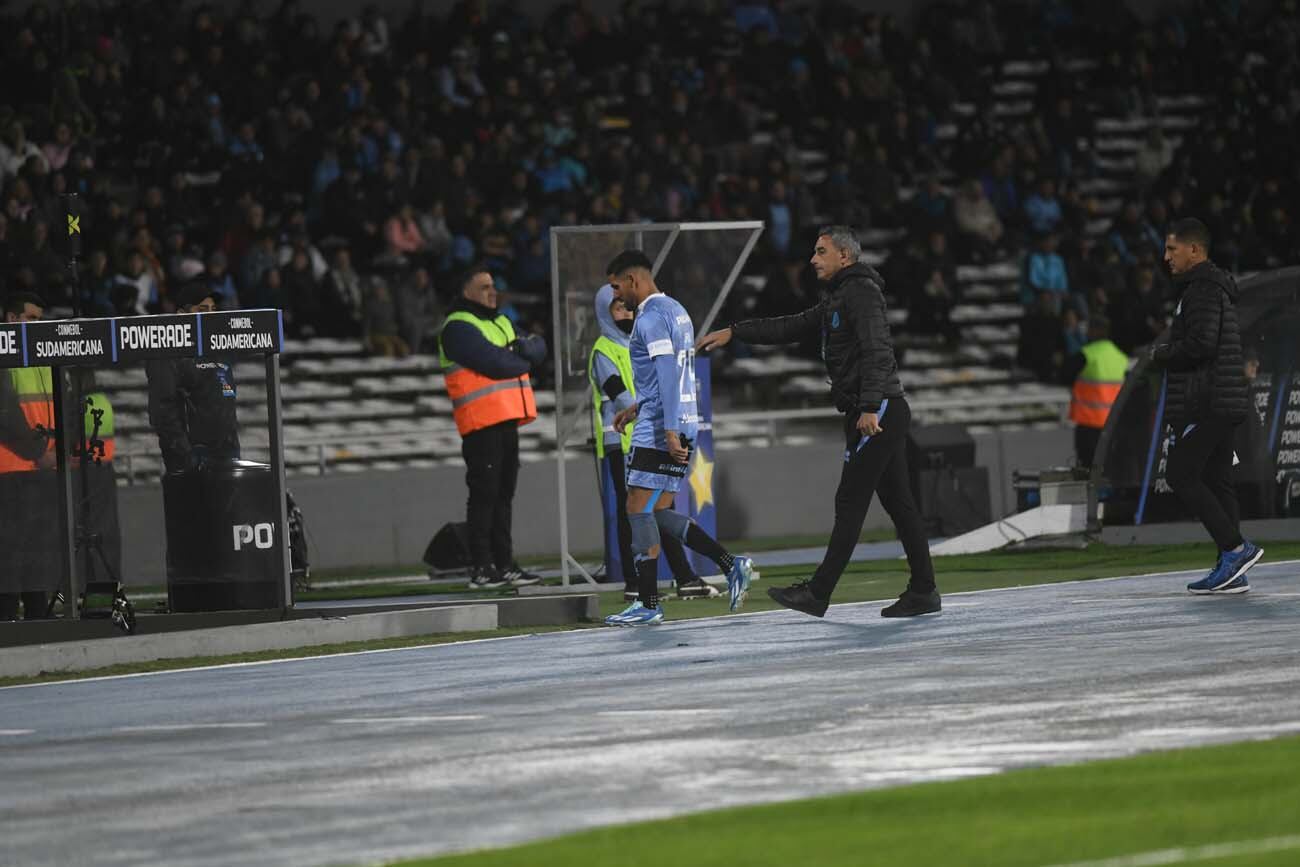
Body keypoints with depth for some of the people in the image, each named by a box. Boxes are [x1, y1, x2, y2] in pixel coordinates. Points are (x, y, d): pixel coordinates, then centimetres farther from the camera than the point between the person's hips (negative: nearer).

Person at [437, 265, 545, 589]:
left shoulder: (501, 323, 22)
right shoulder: (458, 328, -8)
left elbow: (538, 349, 11)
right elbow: (494, 363, -19)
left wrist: (522, 349, -11)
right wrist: (523, 359, -1)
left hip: (507, 421, 9)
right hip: (482, 424, -9)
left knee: (503, 496, 12)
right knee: (484, 495, -8)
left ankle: (504, 564, 16)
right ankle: (480, 568, -7)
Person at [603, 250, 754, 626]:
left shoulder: (651, 317, -13)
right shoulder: (676, 311, 18)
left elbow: (668, 374, -22)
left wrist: (669, 429, -26)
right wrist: (638, 407, 30)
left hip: (658, 429, -10)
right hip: (681, 423, 10)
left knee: (639, 510, -5)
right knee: (659, 513, 12)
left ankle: (648, 604, -5)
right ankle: (732, 566, 4)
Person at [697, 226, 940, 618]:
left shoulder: (861, 291, -10)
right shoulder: (837, 297, 22)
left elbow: (876, 351, -21)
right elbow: (791, 328, 27)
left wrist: (870, 407, -29)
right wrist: (734, 333, 24)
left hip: (879, 410, -10)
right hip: (877, 413, 10)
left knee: (850, 501, -9)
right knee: (898, 503, 8)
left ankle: (817, 593, -11)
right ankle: (923, 591, 9)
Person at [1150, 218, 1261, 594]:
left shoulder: (1203, 290, -12)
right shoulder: (1215, 288, 21)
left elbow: (1200, 344, -23)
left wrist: (1161, 354, -7)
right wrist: (1167, 354, 13)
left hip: (1206, 405, -10)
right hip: (1222, 405, 10)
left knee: (1180, 475, -10)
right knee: (1216, 481, 8)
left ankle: (1235, 548, -14)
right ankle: (1231, 571, 6)